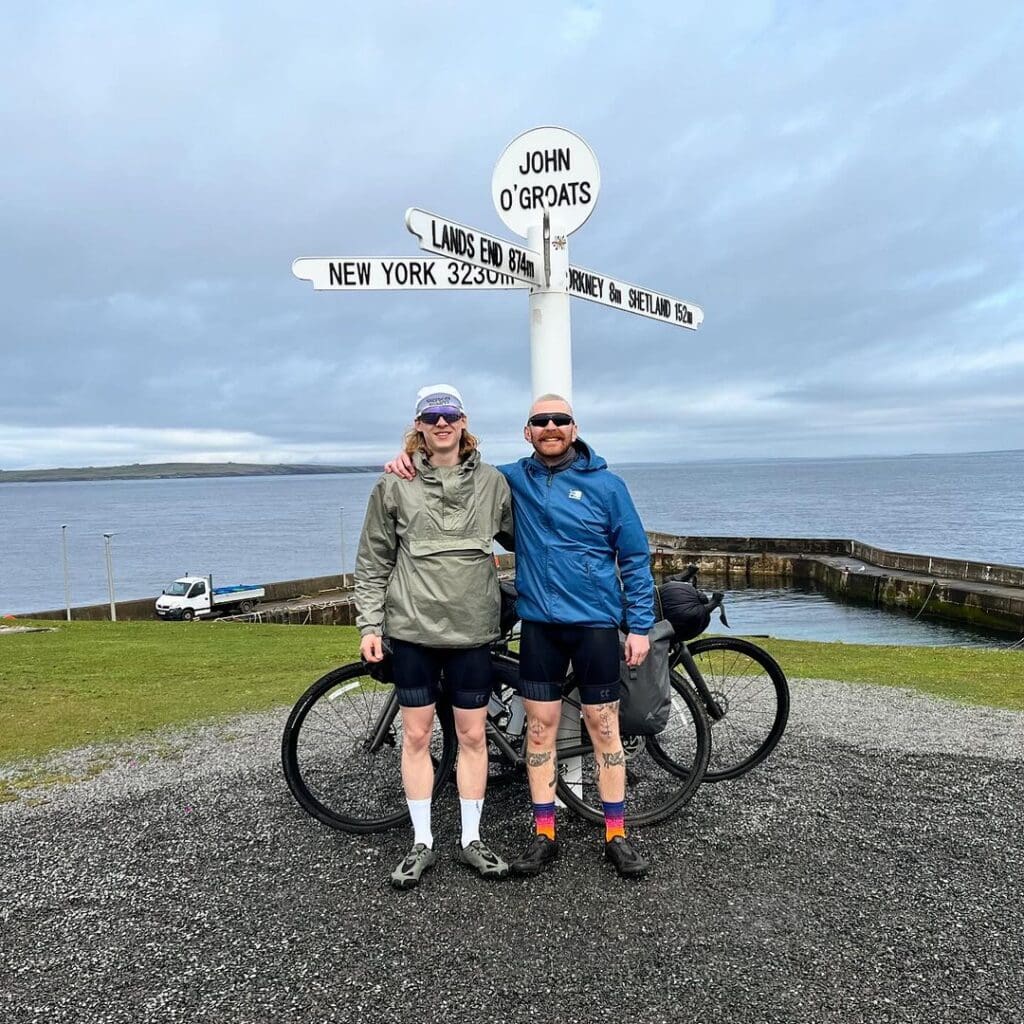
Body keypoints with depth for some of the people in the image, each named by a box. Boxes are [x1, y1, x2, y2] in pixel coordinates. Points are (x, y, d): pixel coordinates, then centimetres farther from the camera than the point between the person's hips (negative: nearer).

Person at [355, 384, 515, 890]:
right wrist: (369, 624, -1)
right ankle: (422, 843, 22)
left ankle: (471, 840, 24)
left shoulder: (491, 482, 3)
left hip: (472, 629, 1)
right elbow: (372, 561, 3)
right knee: (417, 735, 8)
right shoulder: (394, 485, -1)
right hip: (413, 627, -1)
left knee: (472, 736, 8)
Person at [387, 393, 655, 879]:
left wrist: (640, 626, -3)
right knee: (540, 726, 8)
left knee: (604, 728, 5)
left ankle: (616, 835, 19)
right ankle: (544, 834, 21)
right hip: (538, 624, 2)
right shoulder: (512, 479, 3)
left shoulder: (605, 484, -3)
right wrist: (409, 460, -6)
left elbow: (634, 557, 1)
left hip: (595, 623, -2)